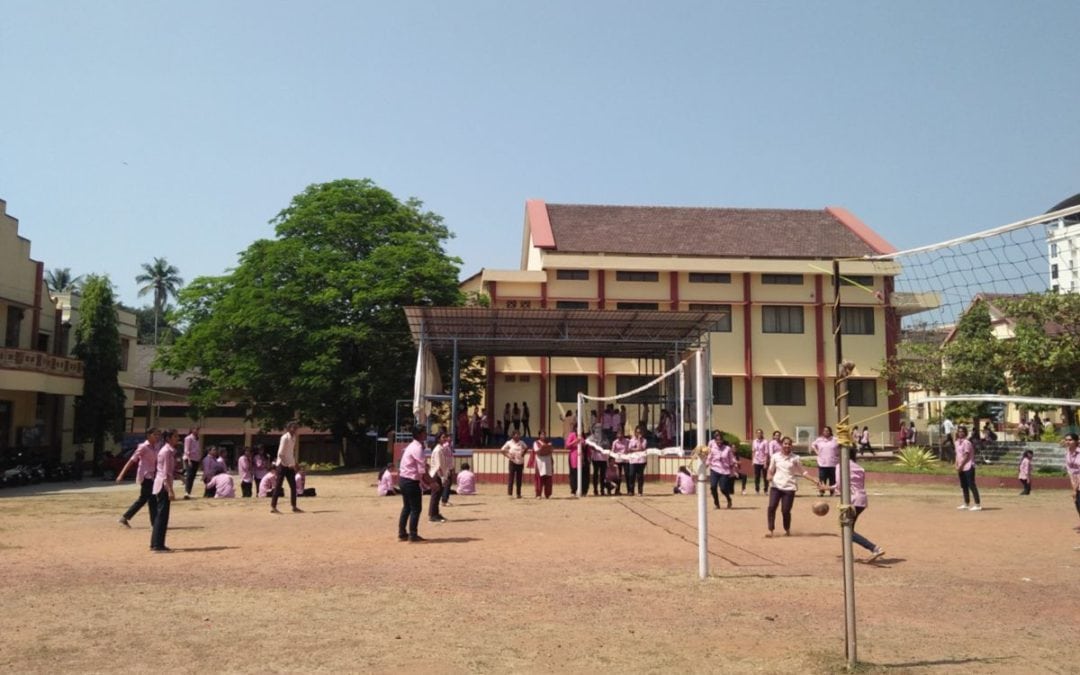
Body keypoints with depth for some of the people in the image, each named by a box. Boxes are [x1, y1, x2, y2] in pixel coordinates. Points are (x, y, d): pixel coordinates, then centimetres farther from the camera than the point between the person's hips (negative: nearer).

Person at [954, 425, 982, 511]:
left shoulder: (966, 442, -13)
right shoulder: (957, 442, 13)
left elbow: (966, 456, -15)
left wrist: (960, 466, -15)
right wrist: (957, 465, 5)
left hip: (968, 466, -9)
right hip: (961, 468, 9)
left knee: (971, 485, -9)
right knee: (964, 486, 13)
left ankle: (978, 505, -6)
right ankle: (966, 504, 22)